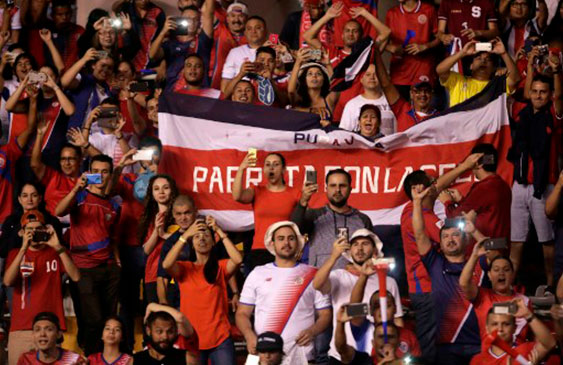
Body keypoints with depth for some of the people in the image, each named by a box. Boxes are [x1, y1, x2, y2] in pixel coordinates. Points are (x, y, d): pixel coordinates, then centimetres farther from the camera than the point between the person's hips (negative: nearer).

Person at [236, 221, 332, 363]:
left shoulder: (312, 275, 9)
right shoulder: (257, 274, 12)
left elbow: (325, 315, 9)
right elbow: (242, 313, 11)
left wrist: (312, 331, -12)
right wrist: (249, 335, -9)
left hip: (299, 354, -1)